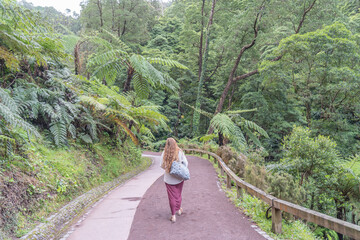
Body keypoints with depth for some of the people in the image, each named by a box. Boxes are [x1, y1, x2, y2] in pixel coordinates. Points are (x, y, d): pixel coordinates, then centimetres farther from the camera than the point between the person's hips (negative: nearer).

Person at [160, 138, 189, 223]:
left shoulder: (164, 153, -12)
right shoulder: (180, 152, -10)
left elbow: (162, 165, -6)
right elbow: (185, 163, -5)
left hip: (169, 179, -1)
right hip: (179, 177, 1)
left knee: (172, 196, 7)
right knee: (178, 194, 21)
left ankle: (173, 215, 7)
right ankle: (179, 209, 38)